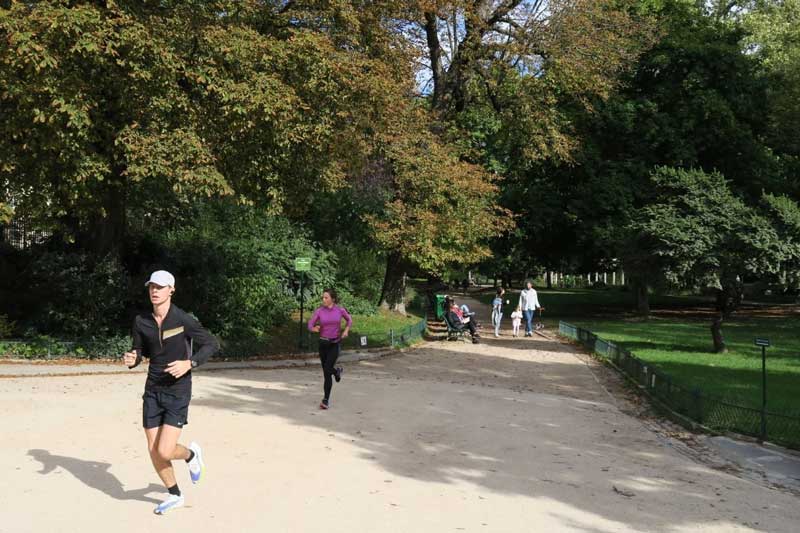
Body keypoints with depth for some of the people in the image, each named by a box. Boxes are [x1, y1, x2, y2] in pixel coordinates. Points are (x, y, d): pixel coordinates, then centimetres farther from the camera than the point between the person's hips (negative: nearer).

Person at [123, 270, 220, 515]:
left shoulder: (183, 320, -14)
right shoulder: (141, 321, 0)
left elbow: (212, 344, -8)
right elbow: (140, 351, 12)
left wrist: (190, 363, -22)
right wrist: (131, 359, -12)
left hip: (178, 391, -5)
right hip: (153, 391, 5)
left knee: (165, 451, -11)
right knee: (154, 451, 7)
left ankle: (191, 454, 25)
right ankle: (174, 495, 30)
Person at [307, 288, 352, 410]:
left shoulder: (340, 310, -5)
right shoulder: (319, 311, -5)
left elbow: (349, 319, 13)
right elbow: (310, 325, -6)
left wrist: (346, 330, -4)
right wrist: (314, 329, -29)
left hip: (335, 344, -3)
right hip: (323, 343, 3)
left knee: (327, 370, -17)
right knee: (326, 371, 14)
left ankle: (326, 400, -9)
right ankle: (337, 370, 51)